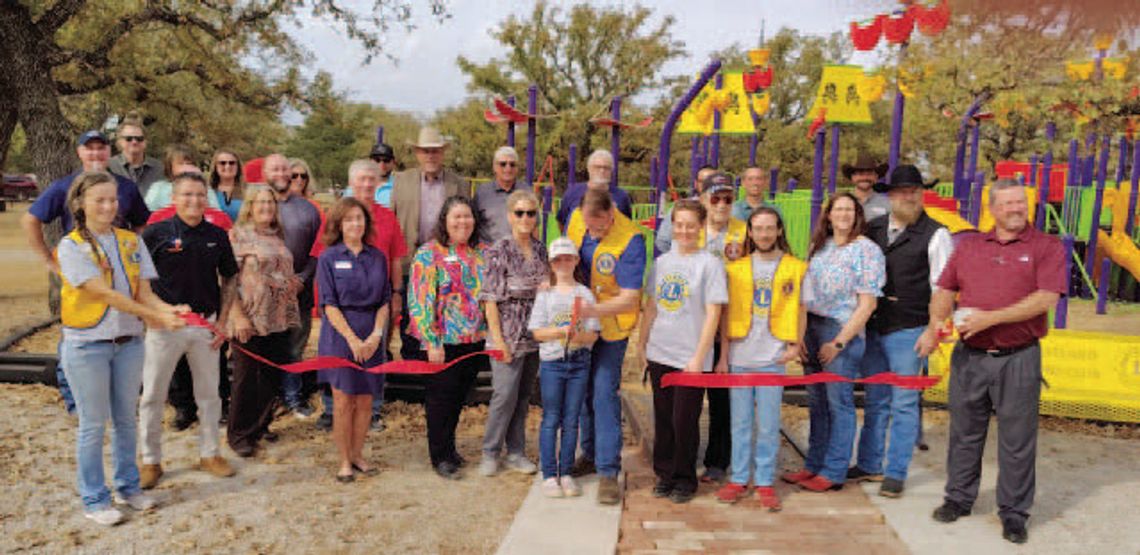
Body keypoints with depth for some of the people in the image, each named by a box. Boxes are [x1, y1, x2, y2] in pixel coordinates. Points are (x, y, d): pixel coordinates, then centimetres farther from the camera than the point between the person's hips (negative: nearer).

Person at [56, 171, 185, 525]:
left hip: (129, 342, 4)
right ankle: (94, 500, 18)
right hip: (87, 346, -4)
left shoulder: (131, 241, 6)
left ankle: (127, 486, 29)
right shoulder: (72, 247, -9)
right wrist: (155, 317, -27)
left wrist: (170, 310, -22)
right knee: (93, 425, 5)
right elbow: (106, 294, -19)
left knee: (126, 419, 14)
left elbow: (144, 292, 0)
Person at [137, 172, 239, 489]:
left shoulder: (217, 236, 2)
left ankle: (209, 453, 27)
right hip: (165, 324, -3)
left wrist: (223, 321, 4)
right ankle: (151, 461, 20)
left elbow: (229, 278, 10)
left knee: (209, 393, 12)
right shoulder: (156, 234, -7)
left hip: (205, 324, 3)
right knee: (153, 395, 6)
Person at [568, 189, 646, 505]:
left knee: (603, 393, -9)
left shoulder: (630, 240, -24)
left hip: (610, 326, -6)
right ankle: (591, 454, 31)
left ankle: (608, 471, -2)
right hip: (578, 323, 6)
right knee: (581, 390, 14)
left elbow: (629, 299, -25)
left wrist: (593, 310, -39)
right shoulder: (576, 218, -7)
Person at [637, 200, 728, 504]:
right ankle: (664, 474, 27)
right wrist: (642, 344, 11)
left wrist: (699, 357, -13)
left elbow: (713, 314, -9)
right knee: (663, 418, 12)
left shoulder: (710, 263, -6)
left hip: (691, 358, -4)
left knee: (685, 420, 2)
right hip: (659, 354, 5)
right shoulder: (662, 262, 9)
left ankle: (685, 479, 19)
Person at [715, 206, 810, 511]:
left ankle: (764, 482, 16)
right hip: (740, 355, 1)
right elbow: (726, 312, 8)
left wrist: (795, 344, -4)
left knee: (768, 423, 4)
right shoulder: (736, 268, 6)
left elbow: (801, 310, 9)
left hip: (773, 357, -1)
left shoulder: (796, 268, 4)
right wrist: (723, 352, 3)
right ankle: (739, 479, 20)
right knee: (740, 421, 9)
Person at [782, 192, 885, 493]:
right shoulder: (818, 245, 13)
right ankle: (814, 465, 23)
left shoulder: (867, 250, -6)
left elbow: (867, 304, -10)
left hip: (843, 332, -6)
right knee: (816, 402, 12)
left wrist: (838, 342, -14)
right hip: (811, 327, 6)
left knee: (839, 403, 0)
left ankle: (833, 473, 10)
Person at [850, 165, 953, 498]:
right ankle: (869, 466, 25)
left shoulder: (935, 235, -3)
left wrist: (933, 330, -12)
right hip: (871, 329, 5)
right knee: (875, 402, 13)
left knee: (904, 404, 2)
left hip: (909, 332, -5)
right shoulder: (872, 229, 10)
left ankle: (896, 474, 13)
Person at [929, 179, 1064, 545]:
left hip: (1018, 360, -3)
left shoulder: (1047, 247, 0)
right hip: (969, 357, 3)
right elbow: (945, 289, 11)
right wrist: (936, 322, -9)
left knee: (1017, 441, 6)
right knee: (964, 433, 13)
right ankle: (959, 498, 28)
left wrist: (991, 318, -19)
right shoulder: (969, 246, 11)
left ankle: (1013, 512, 20)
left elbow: (1047, 298, -12)